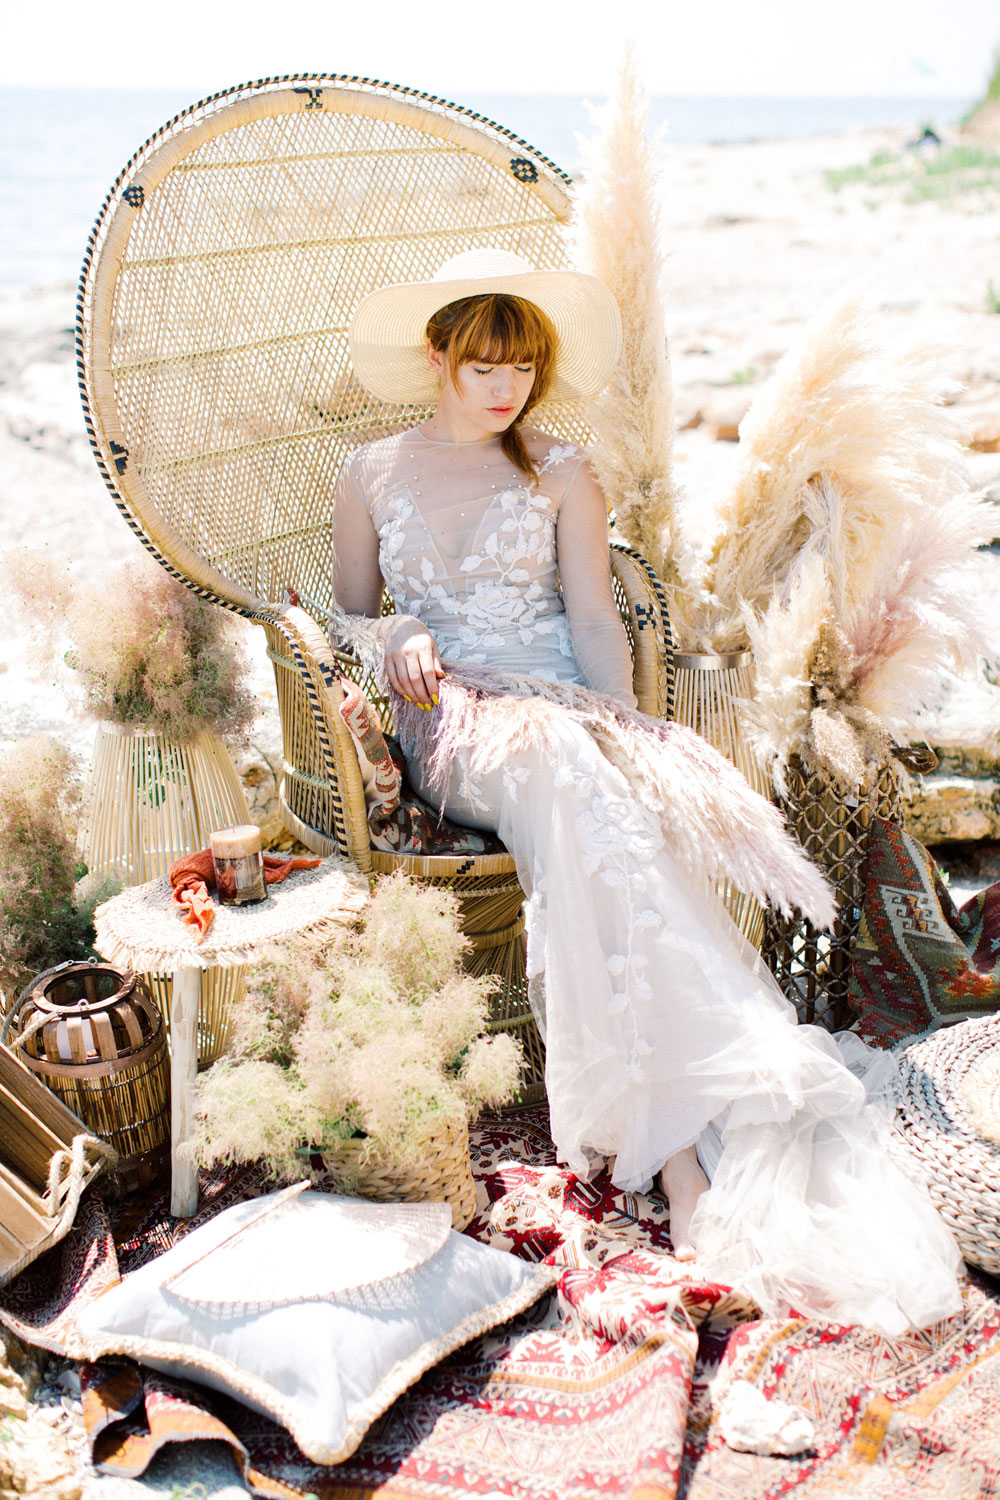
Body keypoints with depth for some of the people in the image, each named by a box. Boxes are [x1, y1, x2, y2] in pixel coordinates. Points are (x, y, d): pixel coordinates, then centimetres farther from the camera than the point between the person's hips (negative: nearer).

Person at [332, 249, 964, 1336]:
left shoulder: (562, 476, 17)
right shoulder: (373, 475, 16)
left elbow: (594, 620, 8)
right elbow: (346, 614, 20)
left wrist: (622, 723, -10)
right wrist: (392, 642, -3)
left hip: (563, 709, 2)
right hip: (450, 726, -1)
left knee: (585, 797, -36)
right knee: (568, 775, -37)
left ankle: (677, 1142, -42)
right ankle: (704, 1133, -43)